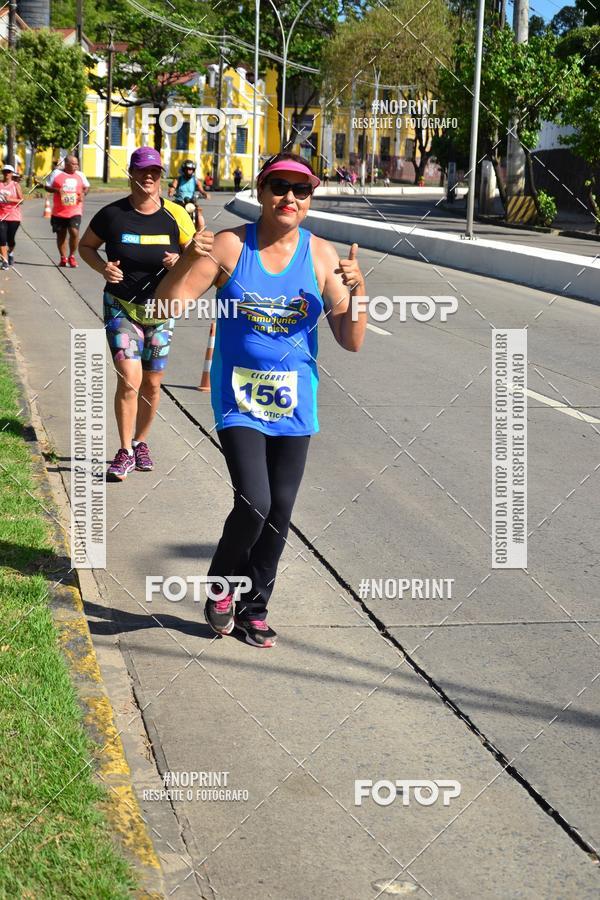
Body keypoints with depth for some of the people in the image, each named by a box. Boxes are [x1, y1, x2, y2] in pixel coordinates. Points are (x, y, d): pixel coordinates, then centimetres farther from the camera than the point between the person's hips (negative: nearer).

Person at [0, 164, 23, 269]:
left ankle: (11, 252, 39)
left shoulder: (16, 185, -2)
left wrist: (11, 199, -19)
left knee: (10, 238, 6)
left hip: (14, 216, -2)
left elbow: (21, 200, -5)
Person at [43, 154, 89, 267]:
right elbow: (47, 186, 4)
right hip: (59, 212, 0)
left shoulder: (80, 175, 7)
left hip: (75, 211, 0)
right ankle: (63, 258, 22)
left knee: (74, 232, -17)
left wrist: (83, 193, -3)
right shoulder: (56, 173, 1)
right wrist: (57, 190, -15)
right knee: (61, 235, 8)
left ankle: (72, 257, 0)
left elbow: (87, 187, 19)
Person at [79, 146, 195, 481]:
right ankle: (125, 451, -2)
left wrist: (180, 260, -16)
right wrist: (102, 267, -12)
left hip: (161, 309, 2)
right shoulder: (112, 214, -7)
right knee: (129, 380, -14)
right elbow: (86, 246, 7)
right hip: (121, 307, -2)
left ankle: (141, 443, 31)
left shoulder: (175, 215, -5)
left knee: (152, 384, 10)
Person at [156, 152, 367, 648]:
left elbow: (351, 342, -3)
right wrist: (188, 260, -25)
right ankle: (221, 586, 13)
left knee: (280, 513, 8)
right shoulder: (229, 246, -8)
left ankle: (254, 608, 28)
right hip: (239, 400, -3)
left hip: (294, 403, 3)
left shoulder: (323, 257, -4)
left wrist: (355, 292, -20)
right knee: (253, 503, -16)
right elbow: (169, 303, -8)